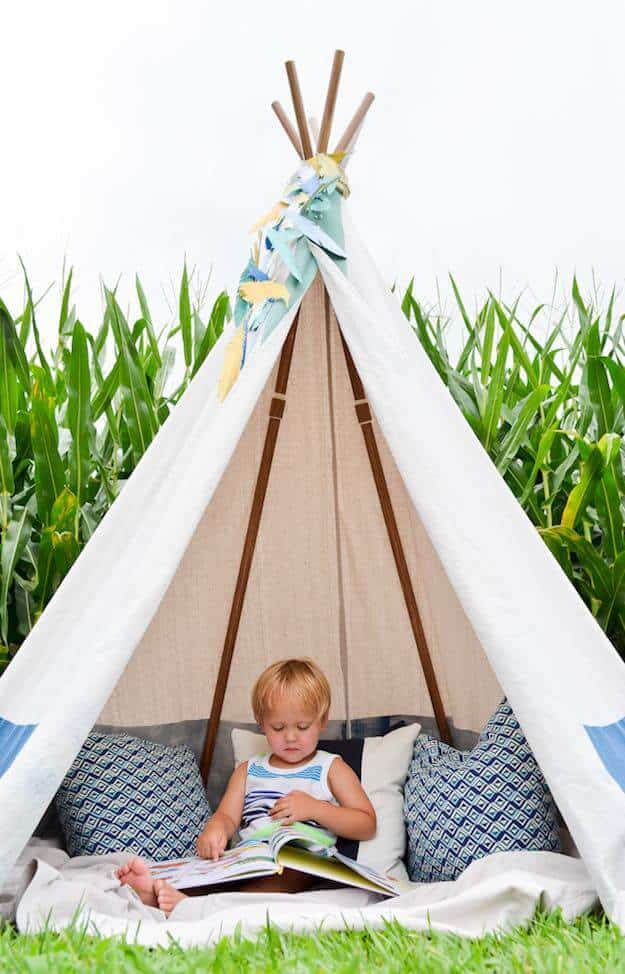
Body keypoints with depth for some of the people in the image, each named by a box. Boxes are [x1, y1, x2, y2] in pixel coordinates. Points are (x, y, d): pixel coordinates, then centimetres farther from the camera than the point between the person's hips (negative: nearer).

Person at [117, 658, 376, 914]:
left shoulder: (331, 768, 13)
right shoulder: (248, 770, 24)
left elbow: (367, 826, 7)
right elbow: (227, 816, 13)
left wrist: (314, 808, -6)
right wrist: (214, 829, -13)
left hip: (302, 863, -4)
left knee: (285, 877, -37)